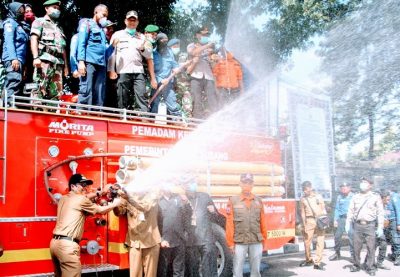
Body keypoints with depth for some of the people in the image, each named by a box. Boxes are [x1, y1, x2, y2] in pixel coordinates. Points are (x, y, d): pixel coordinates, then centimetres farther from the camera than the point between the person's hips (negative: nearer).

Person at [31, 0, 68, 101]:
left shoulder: (59, 28, 30)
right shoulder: (40, 21, 10)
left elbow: (63, 48, 26)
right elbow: (34, 39, -4)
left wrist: (66, 65, 18)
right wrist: (36, 57, -17)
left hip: (58, 62, 7)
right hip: (45, 59, -7)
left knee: (56, 92, 1)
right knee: (40, 89, -15)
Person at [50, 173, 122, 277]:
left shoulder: (63, 199, 18)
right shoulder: (81, 200, -5)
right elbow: (101, 210, 5)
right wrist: (115, 203, 20)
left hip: (55, 242, 9)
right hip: (67, 244, -9)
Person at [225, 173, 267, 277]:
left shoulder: (258, 201, 7)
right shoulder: (233, 201, -1)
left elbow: (263, 223, 9)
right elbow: (229, 224, -2)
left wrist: (263, 240, 8)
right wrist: (230, 242, -4)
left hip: (256, 242, 3)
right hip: (239, 243, -2)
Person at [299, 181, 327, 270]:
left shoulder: (318, 196, 8)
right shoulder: (303, 199, 6)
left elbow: (323, 209, 12)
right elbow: (302, 213, 4)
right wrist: (304, 225, -3)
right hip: (309, 221, -1)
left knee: (320, 241, -3)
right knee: (307, 241, 0)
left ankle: (317, 263, 3)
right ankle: (308, 260, 23)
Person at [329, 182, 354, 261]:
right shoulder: (339, 197, 12)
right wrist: (335, 219, 8)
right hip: (341, 218, 4)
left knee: (351, 236, -8)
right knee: (337, 236, 4)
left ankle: (353, 253, 5)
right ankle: (337, 253, 20)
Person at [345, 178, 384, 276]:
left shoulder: (376, 197, 1)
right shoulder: (355, 197, 10)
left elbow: (380, 213, -1)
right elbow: (350, 211, 12)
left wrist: (380, 227, -6)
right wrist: (348, 223, 5)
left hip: (370, 225, -2)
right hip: (357, 225, 3)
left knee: (371, 248, 0)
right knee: (356, 247, 6)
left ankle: (370, 267, 10)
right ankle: (356, 265, 19)